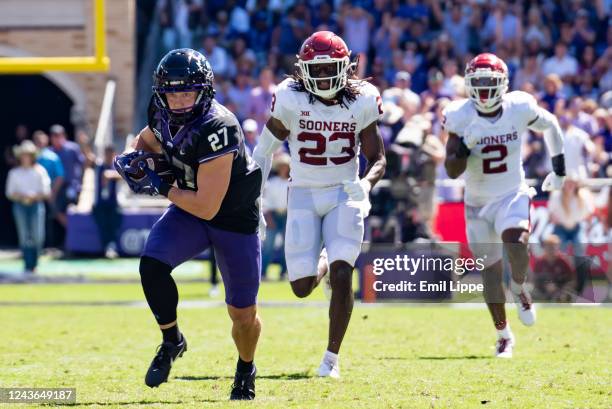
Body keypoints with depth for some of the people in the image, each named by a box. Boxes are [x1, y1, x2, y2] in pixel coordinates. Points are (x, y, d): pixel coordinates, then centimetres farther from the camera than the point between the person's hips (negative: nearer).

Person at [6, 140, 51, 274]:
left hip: (36, 204, -1)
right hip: (20, 206, 1)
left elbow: (46, 192, 3)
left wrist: (34, 196, -13)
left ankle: (34, 264, 10)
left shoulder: (40, 171, 4)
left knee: (38, 236, -7)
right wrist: (20, 196, -11)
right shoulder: (14, 173, 8)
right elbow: (10, 193, 8)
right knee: (24, 236, -5)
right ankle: (28, 266, -2)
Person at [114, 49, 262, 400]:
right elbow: (148, 140, 16)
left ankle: (246, 371, 38)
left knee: (243, 314, 6)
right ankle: (172, 342, -1)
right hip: (189, 211, 5)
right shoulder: (163, 116, -11)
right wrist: (134, 158, -7)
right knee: (152, 265, -24)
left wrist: (160, 187, -22)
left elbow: (207, 207, -32)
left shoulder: (216, 130, -33)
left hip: (235, 220, -5)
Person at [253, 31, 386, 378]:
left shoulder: (361, 102, -7)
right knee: (302, 287, -4)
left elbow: (378, 160, 0)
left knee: (342, 277, -17)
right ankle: (324, 263, 36)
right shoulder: (291, 100, -10)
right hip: (304, 196, 0)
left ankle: (332, 357, -2)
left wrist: (366, 184, -22)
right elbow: (264, 153, 3)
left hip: (344, 195, 0)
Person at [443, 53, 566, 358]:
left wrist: (559, 170, 14)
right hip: (478, 202, 1)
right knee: (490, 270, 4)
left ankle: (519, 288, 2)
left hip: (513, 195, -1)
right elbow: (452, 171, -14)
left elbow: (550, 125, 10)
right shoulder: (461, 117, -13)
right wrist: (467, 144, -31)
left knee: (515, 243, -30)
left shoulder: (519, 109, -12)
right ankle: (503, 336, 22)